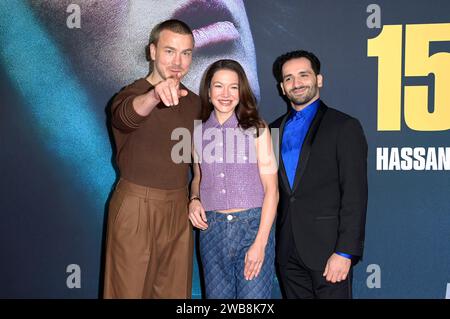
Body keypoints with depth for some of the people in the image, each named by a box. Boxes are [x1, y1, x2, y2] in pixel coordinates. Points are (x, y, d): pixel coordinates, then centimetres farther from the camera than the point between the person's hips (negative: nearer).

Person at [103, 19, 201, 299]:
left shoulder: (193, 102, 7)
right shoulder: (131, 95, -12)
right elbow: (127, 115, -38)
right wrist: (155, 95, -58)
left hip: (179, 207, 5)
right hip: (137, 208, -5)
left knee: (176, 290, 13)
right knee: (130, 289, 4)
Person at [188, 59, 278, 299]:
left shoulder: (256, 130, -2)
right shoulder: (199, 131, 8)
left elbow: (271, 189, -4)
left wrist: (260, 243, -11)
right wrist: (194, 200, 1)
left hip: (253, 226, -3)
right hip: (212, 228, 3)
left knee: (253, 295, -4)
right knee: (216, 295, 10)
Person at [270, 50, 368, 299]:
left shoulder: (344, 126, -4)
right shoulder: (275, 130, 12)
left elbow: (355, 194, -9)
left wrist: (345, 252, -15)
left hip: (327, 248, -5)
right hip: (287, 251, 5)